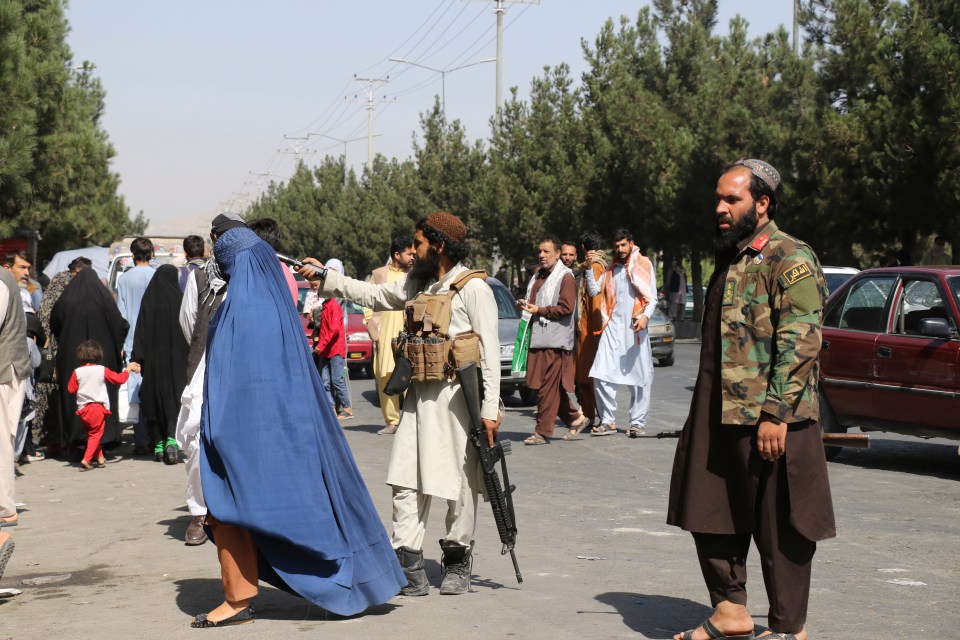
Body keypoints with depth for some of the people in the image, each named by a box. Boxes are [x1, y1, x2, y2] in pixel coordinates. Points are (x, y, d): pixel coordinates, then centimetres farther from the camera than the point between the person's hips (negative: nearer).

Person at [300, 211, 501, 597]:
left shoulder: (472, 287, -8)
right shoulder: (418, 283, 14)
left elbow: (490, 349, -11)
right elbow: (375, 296, 25)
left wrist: (490, 408, -15)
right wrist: (326, 278, 19)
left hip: (458, 395, -7)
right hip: (420, 394, 7)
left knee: (460, 484, 3)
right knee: (407, 480, 0)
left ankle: (457, 562, 17)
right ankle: (408, 566, 1)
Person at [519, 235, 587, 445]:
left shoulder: (565, 278, -5)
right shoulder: (538, 277, 21)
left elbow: (566, 307, -15)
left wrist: (539, 310, -15)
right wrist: (524, 305, 11)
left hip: (554, 341, -8)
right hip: (538, 339, 9)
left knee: (548, 388, -8)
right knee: (553, 388, 10)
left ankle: (542, 432, -5)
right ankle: (575, 418, 24)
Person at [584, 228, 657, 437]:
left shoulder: (644, 264, 7)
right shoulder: (611, 268, 19)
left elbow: (652, 297, 2)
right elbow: (593, 290, 11)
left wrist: (646, 316, -16)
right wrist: (589, 267, -1)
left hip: (635, 327, -3)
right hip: (612, 327, 3)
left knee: (639, 378, -1)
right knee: (601, 376, -6)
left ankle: (638, 422, 6)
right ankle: (608, 421, 2)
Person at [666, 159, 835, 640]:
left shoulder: (789, 258, -11)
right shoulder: (730, 258, 17)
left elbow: (801, 342, -18)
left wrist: (775, 413, -23)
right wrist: (701, 414, 21)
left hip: (768, 422, -9)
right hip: (718, 419, 9)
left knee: (779, 527, 0)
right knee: (709, 515, 12)